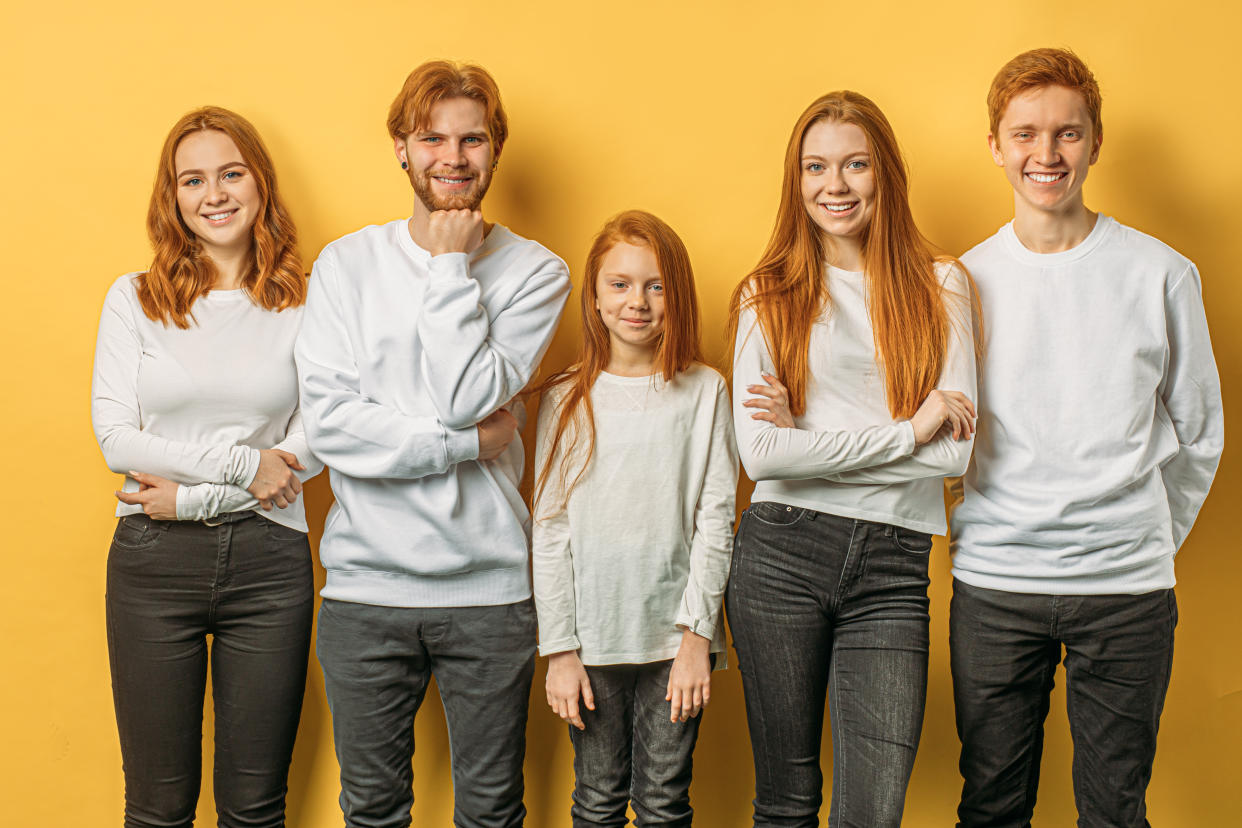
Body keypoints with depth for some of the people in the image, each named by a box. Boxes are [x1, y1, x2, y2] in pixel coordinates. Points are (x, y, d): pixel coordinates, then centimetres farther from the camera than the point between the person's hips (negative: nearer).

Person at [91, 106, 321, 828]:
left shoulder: (305, 303, 3)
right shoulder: (133, 299, 5)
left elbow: (310, 447, -2)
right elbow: (116, 437, -3)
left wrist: (193, 495, -10)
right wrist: (243, 463, -10)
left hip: (268, 558, 0)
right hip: (154, 560, 0)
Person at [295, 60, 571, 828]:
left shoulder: (536, 271, 0)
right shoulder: (346, 264, 3)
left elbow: (469, 396, -14)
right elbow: (329, 423, -9)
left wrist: (451, 266, -9)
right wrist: (469, 444, -12)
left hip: (490, 585, 0)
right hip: (367, 582, 1)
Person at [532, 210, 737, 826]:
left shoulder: (705, 392, 2)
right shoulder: (566, 401, 3)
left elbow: (716, 520, -1)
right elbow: (550, 532, 2)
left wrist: (697, 635, -7)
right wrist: (560, 650, -2)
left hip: (676, 636, 0)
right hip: (593, 637, 1)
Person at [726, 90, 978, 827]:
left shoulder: (940, 286, 7)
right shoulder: (768, 295, 5)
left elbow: (954, 450, -3)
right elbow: (761, 454, -8)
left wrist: (811, 436, -8)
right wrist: (908, 430, -9)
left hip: (893, 567, 0)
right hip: (781, 553, 0)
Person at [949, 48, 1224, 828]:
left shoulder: (1162, 274, 0)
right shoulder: (964, 281, 3)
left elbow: (1199, 432, 8)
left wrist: (1150, 541, 9)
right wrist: (992, 529, 2)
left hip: (1126, 587, -1)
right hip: (993, 582, 1)